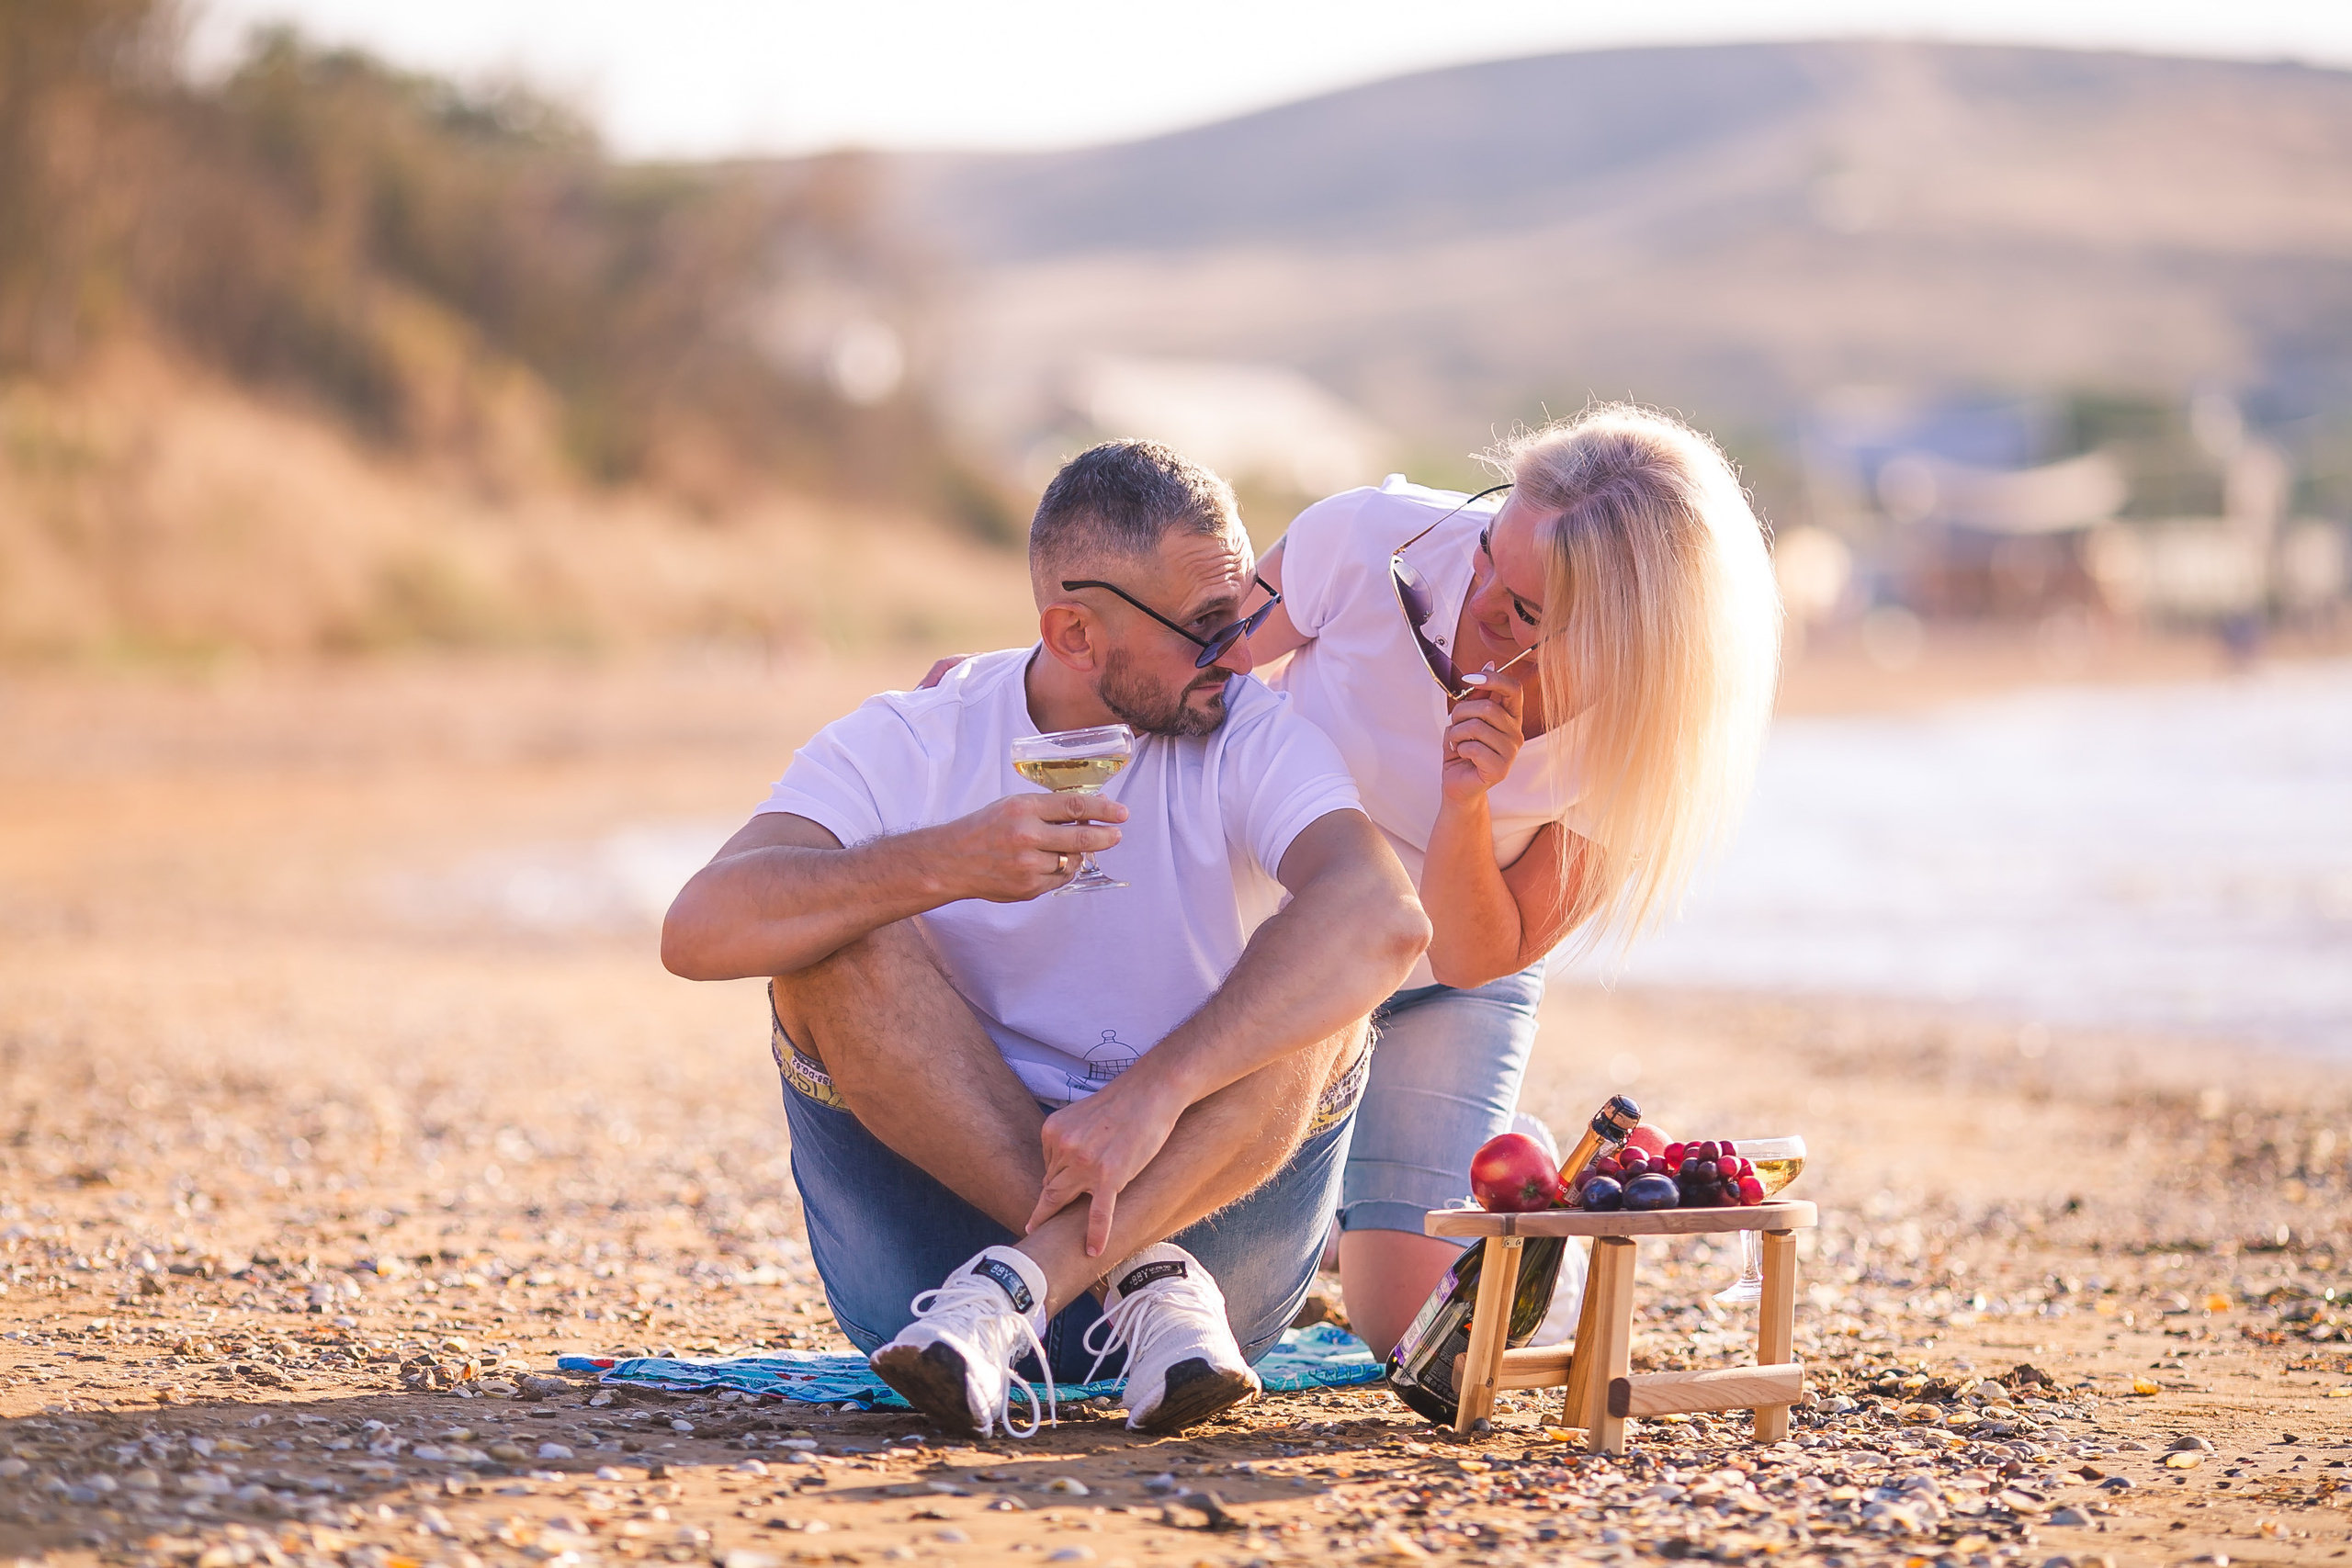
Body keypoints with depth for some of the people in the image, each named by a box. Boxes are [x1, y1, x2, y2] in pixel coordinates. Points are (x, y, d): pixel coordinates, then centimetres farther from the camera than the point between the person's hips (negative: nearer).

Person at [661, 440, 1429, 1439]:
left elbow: (1383, 920, -26)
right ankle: (1146, 1277, -27)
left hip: (1197, 1201, 0)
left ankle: (1017, 1286, -34)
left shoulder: (1256, 745, -4)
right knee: (837, 938, -20)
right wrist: (943, 863, -33)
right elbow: (699, 932, -18)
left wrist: (1153, 1092, -37)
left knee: (1316, 990, -24)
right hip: (935, 1230, 0)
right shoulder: (905, 746, -3)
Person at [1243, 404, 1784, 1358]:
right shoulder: (1370, 539, -28)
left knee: (1404, 1320, -11)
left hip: (1441, 992, -1)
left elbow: (1474, 957, -21)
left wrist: (1466, 805, -38)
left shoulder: (1637, 746, -26)